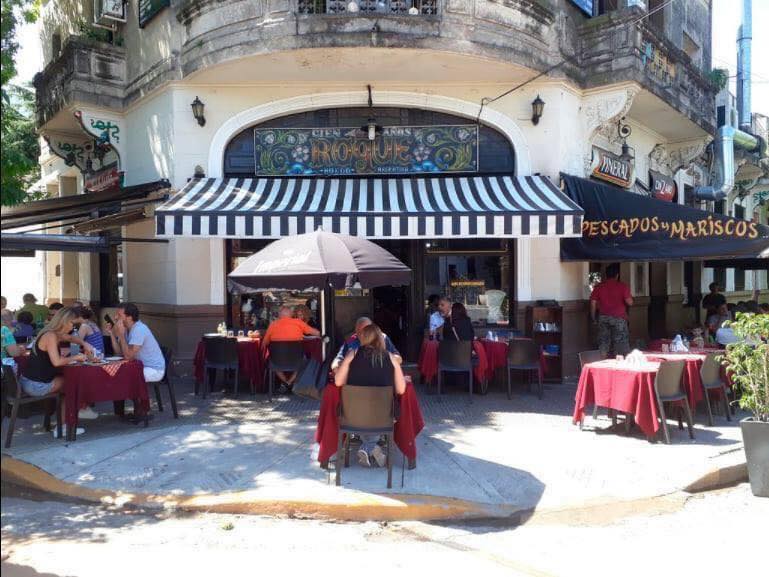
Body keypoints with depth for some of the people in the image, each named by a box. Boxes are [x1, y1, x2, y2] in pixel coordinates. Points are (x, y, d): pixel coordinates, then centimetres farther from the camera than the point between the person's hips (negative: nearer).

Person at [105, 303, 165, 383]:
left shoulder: (139, 329, -23)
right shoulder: (126, 329, 5)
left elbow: (128, 356, -27)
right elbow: (120, 353, 4)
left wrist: (120, 334, -24)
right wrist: (112, 334, -3)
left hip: (154, 370, -9)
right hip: (142, 366, 9)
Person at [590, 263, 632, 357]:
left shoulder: (599, 286, 3)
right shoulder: (623, 286, -5)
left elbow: (593, 303, 2)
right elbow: (629, 302, -10)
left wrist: (593, 317, 14)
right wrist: (630, 297, 12)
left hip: (603, 318, 3)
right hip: (619, 318, -3)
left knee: (603, 343, 8)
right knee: (621, 345, 4)